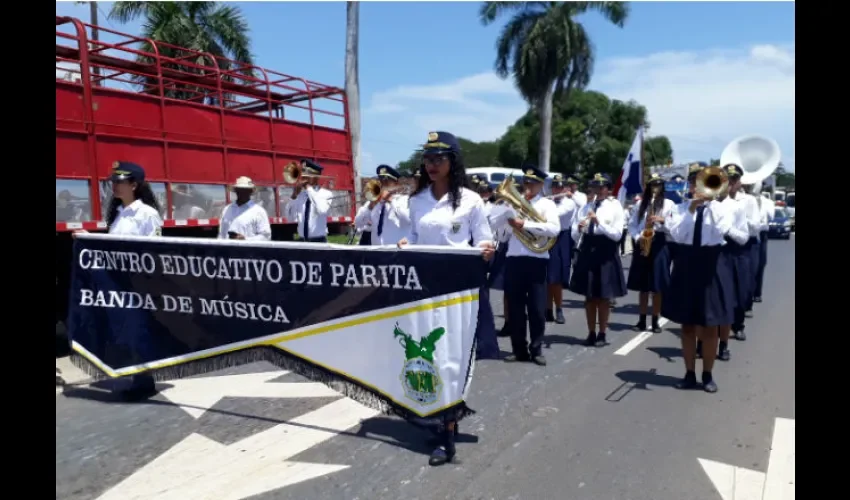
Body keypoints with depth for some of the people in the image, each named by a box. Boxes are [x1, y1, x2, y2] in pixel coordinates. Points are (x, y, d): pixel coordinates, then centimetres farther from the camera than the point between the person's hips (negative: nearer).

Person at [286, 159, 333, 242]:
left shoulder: (326, 194, -4)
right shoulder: (300, 195, 7)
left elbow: (322, 210, -25)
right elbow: (290, 217, 1)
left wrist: (310, 189, -16)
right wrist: (294, 195, -8)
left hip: (318, 241, -4)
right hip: (302, 241, 4)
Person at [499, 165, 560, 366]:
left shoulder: (547, 204, 3)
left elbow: (554, 229, -16)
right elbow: (503, 235, 14)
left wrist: (525, 224, -17)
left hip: (536, 260, -3)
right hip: (513, 259, 4)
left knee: (537, 308, 1)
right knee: (514, 307, 7)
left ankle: (536, 350, 14)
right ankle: (519, 349, 18)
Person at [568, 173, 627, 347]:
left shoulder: (615, 206, -2)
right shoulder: (586, 206, 7)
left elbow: (617, 235, -11)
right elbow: (574, 236, 5)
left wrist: (599, 222, -20)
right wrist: (579, 228, -16)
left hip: (606, 253, -3)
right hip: (587, 251, 4)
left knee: (604, 297, 6)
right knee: (589, 296, 9)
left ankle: (602, 334, 17)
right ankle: (591, 333, 20)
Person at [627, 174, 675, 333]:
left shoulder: (669, 204, 5)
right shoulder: (640, 204, 12)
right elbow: (632, 225, 9)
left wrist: (662, 220, -18)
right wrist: (638, 238, -7)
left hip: (659, 244, -2)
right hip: (642, 244, 2)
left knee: (657, 286, 0)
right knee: (642, 285, 6)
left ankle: (655, 321, 9)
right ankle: (642, 319, 13)